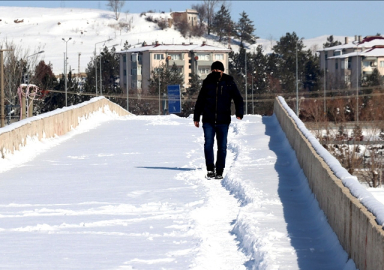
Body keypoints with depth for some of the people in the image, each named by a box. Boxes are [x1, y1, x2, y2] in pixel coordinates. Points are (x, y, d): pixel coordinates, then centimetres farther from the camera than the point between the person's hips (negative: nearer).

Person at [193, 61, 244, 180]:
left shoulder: (229, 84, 3)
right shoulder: (207, 83, 7)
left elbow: (238, 99, 7)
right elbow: (200, 101, 15)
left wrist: (239, 113, -8)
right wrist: (196, 117, 13)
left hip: (223, 121, 0)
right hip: (208, 121, 0)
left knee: (222, 147, 3)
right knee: (208, 144, -10)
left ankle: (219, 171, 10)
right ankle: (210, 169, -3)